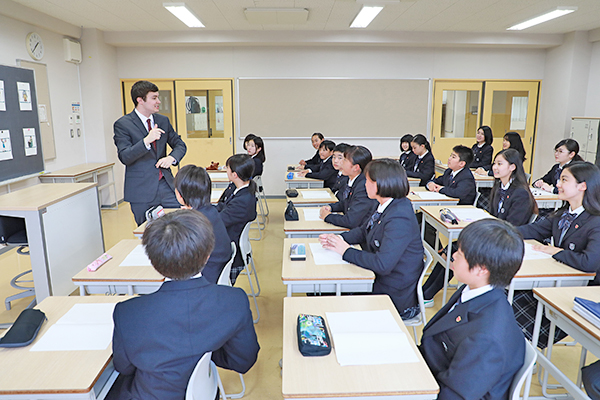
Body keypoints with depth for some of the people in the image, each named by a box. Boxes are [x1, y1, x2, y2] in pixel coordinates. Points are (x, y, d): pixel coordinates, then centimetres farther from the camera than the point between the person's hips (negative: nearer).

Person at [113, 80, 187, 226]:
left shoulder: (163, 120, 11)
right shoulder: (122, 124, -5)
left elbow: (180, 145, 16)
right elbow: (124, 157, -14)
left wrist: (172, 157, -7)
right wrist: (146, 141, -29)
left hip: (166, 186, 4)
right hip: (142, 191, -4)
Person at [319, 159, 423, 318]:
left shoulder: (399, 219, -29)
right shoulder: (385, 207, 0)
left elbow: (383, 264, -33)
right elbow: (363, 230, 14)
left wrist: (347, 251, -21)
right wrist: (339, 239, -5)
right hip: (378, 280, 8)